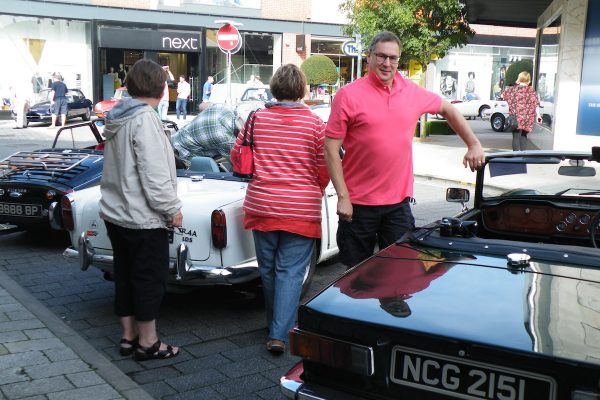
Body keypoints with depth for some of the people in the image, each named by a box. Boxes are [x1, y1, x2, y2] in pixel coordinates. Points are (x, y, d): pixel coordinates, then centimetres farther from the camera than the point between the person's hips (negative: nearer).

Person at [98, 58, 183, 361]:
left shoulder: (117, 118, 9)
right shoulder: (145, 118, -19)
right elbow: (154, 173, -22)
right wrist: (172, 210, -14)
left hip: (115, 213, 9)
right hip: (143, 218, -9)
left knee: (125, 276, 16)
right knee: (150, 279, 3)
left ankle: (128, 336, 27)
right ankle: (147, 343, 13)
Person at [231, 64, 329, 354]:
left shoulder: (257, 118, -1)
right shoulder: (315, 123, -7)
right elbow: (325, 169, -3)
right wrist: (315, 192, 18)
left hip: (261, 206, 3)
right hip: (301, 209, -2)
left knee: (268, 268, 17)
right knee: (291, 272, 3)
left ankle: (276, 323, 32)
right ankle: (280, 333, -2)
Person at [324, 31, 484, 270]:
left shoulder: (414, 93, 4)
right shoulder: (348, 95, -8)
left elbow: (448, 110, 22)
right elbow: (331, 148, -9)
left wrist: (474, 145, 15)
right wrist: (342, 196, -14)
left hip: (399, 201, 3)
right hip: (359, 203, -3)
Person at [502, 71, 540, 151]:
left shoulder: (513, 89, -1)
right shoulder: (531, 91, 2)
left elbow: (503, 95, 12)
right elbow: (536, 104, -1)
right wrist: (538, 115, 6)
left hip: (516, 117, -2)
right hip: (527, 118, 2)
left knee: (516, 136, 0)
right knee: (523, 136, 16)